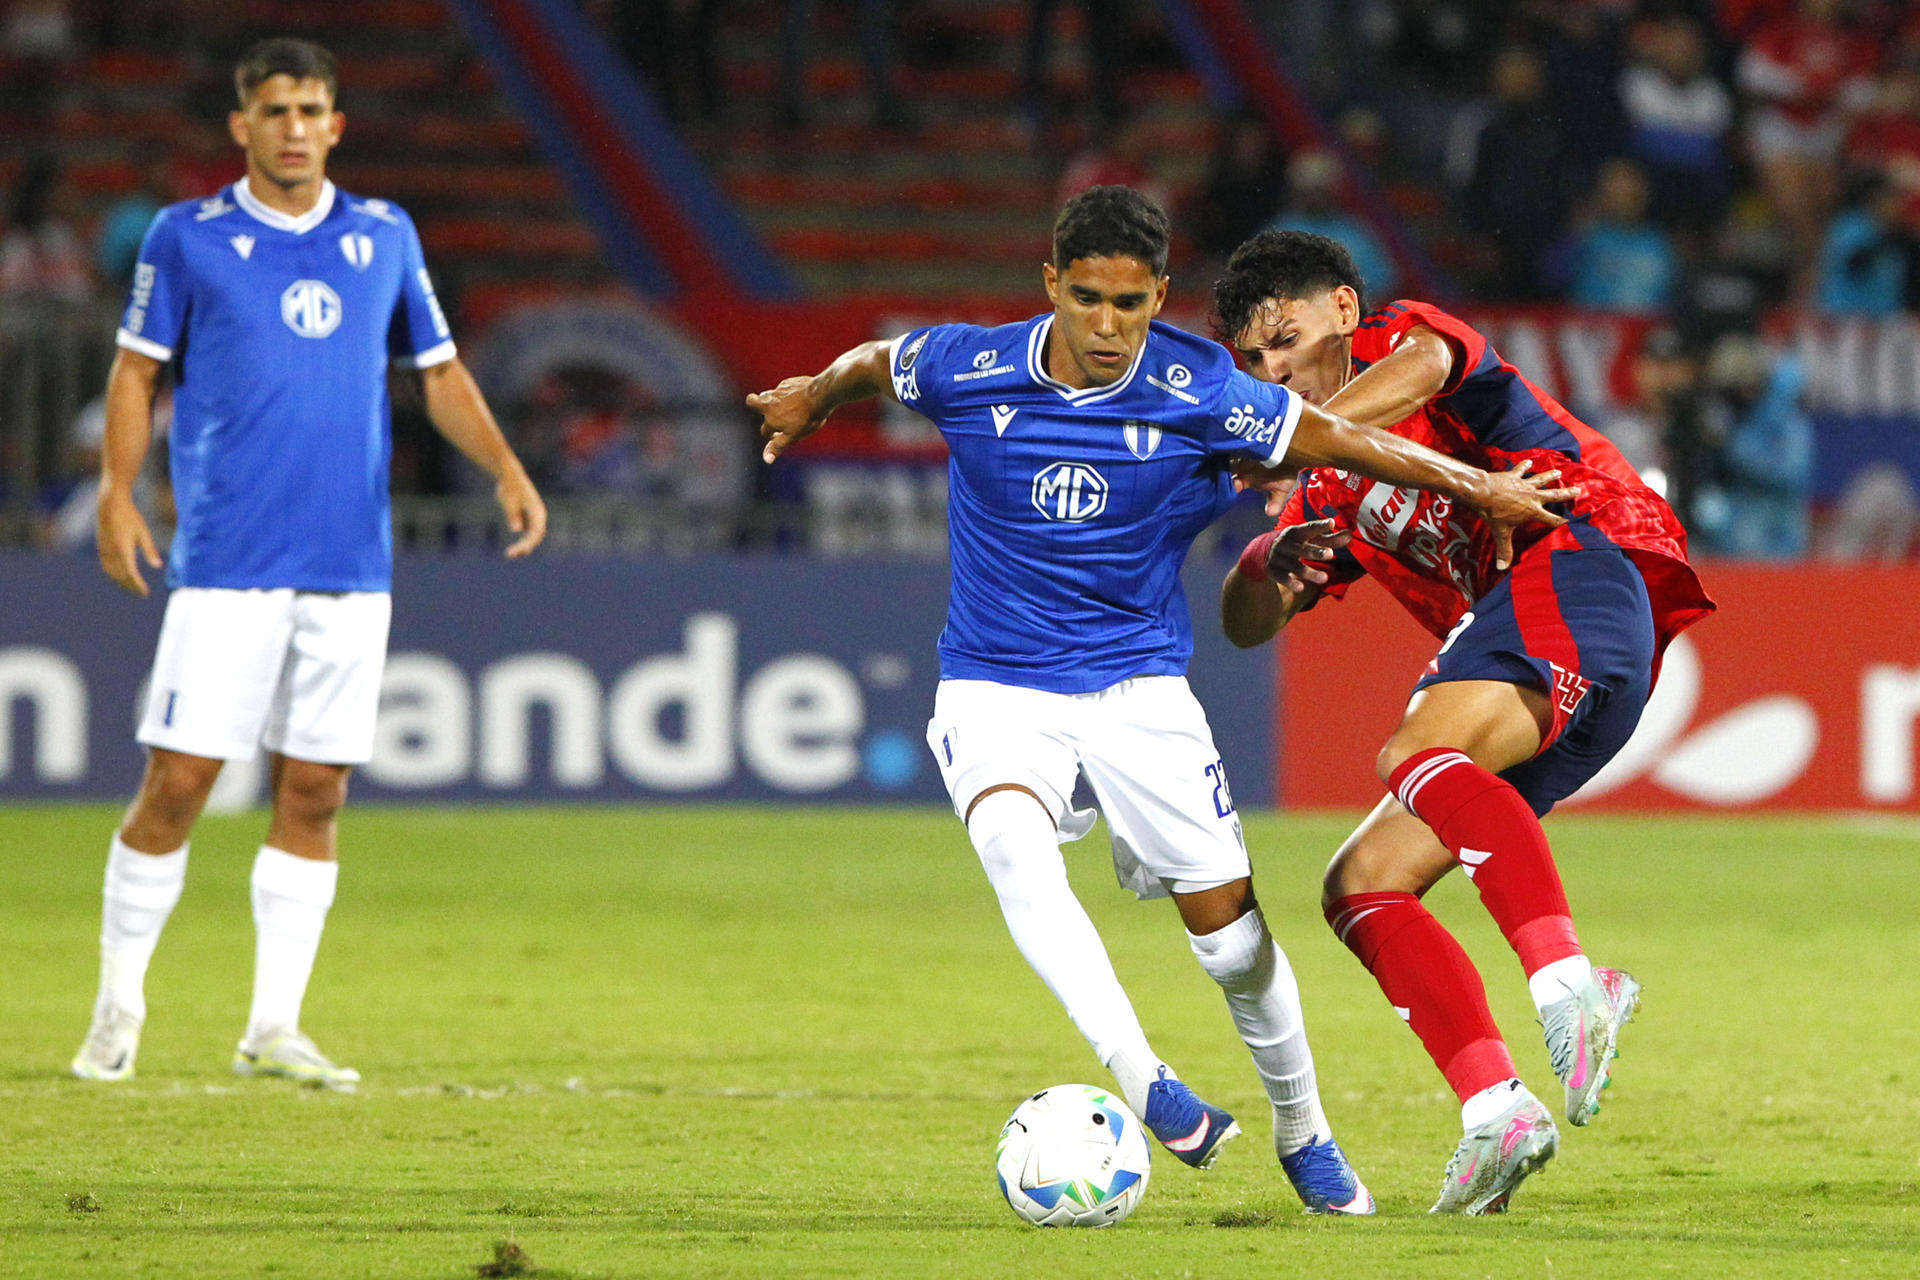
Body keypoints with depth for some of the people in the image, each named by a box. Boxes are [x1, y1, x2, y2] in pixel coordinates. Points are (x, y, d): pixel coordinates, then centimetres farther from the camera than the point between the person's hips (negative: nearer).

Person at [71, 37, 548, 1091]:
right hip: (226, 564, -3)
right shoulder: (187, 238, 2)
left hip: (351, 568, 3)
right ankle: (118, 1010, 7)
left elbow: (440, 371, 16)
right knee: (177, 783, -7)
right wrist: (117, 495, -8)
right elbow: (137, 370, 5)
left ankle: (274, 1026, 9)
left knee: (313, 795, 3)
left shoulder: (385, 238, 11)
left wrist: (506, 469, 2)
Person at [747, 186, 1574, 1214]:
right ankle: (1141, 1083, -38)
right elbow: (873, 363, 11)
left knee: (1230, 926, -4)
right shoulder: (969, 369, -12)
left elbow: (1333, 440, 0)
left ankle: (1303, 1135, 21)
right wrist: (814, 398, 30)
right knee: (1014, 847, -33)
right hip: (995, 691, 0)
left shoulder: (1197, 392, -13)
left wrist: (1476, 487, 2)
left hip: (1138, 686, 0)